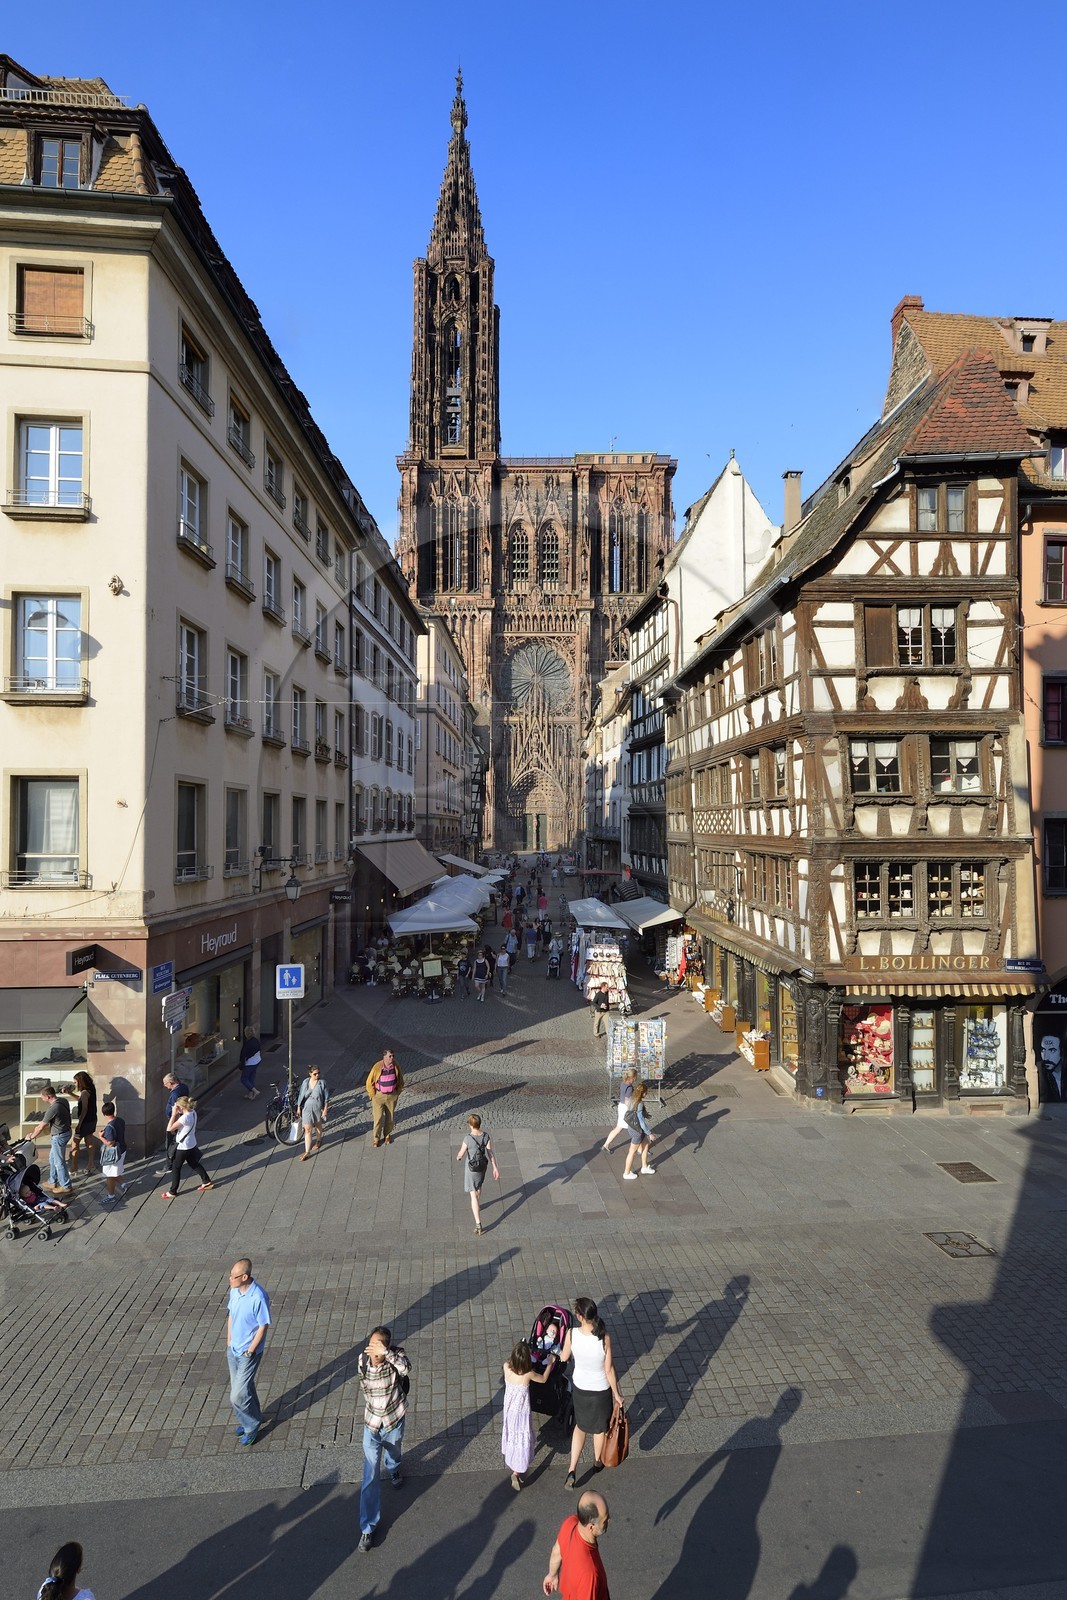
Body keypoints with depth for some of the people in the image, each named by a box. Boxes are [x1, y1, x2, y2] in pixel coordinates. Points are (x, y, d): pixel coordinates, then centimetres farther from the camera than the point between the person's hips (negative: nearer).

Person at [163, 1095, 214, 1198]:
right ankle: (207, 1182, 34)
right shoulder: (193, 1112, -3)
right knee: (194, 1164, 24)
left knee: (175, 1168, 9)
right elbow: (179, 1123, 9)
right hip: (192, 1145, 9)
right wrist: (176, 1114, -6)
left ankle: (172, 1192, 22)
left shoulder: (185, 1117, -30)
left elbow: (169, 1129, -25)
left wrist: (174, 1114, -23)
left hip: (183, 1147, -9)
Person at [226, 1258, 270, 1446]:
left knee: (237, 1395, -2)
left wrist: (249, 1352, -16)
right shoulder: (234, 1291, -7)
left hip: (248, 1353, -6)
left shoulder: (259, 1297, -30)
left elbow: (263, 1326, -21)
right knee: (244, 1388, 21)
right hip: (233, 1349, 7)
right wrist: (229, 1341, 8)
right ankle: (249, 1420, 44)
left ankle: (252, 1425, 24)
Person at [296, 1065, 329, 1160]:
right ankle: (307, 1151, 4)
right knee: (307, 1129, -2)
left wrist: (325, 1110, -10)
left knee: (318, 1125, 21)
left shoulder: (322, 1082, -13)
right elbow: (301, 1096, 3)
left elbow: (326, 1098, -9)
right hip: (307, 1109, 1)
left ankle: (318, 1141, 48)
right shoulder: (305, 1082, -7)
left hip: (318, 1109, -1)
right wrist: (298, 1108, 6)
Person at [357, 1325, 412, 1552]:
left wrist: (386, 1353, -63)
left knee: (394, 1454, 29)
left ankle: (393, 1469, 63)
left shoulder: (396, 1356, -28)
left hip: (395, 1420, -1)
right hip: (372, 1423, 1)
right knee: (370, 1477, 1)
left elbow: (406, 1368, -53)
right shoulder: (363, 1360, -18)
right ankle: (367, 1528, 18)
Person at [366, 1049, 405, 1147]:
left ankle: (387, 1135, 36)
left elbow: (400, 1080, 3)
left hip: (392, 1096, 2)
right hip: (379, 1096, -2)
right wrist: (373, 1096, -7)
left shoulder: (395, 1066, -13)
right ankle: (376, 1138, 23)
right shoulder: (377, 1067, -23)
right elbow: (369, 1083, -11)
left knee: (390, 1117, 14)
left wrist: (398, 1092, 4)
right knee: (378, 1118, 3)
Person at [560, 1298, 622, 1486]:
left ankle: (572, 1469, 22)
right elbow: (609, 1370, -19)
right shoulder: (604, 1337, -31)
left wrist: (559, 1352, 18)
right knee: (600, 1426, 27)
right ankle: (597, 1462, 49)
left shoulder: (572, 1334, -26)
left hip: (579, 1387, 1)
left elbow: (563, 1358, -6)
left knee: (580, 1425, 28)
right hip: (600, 1390, -1)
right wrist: (616, 1394, -3)